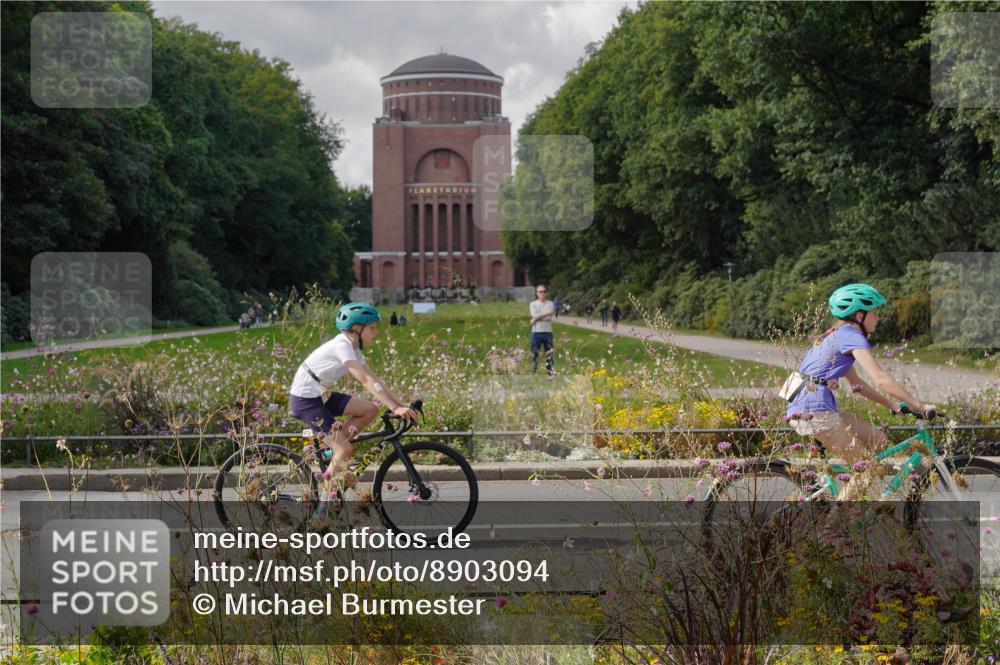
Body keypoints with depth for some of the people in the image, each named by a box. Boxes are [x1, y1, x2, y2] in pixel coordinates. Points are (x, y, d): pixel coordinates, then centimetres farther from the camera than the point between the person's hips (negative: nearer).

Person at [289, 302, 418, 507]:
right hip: (305, 399, -9)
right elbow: (366, 381, -30)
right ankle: (326, 498, -2)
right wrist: (394, 408, -34)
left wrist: (402, 404, -4)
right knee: (346, 450, -13)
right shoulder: (341, 346, -22)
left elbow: (375, 378, 5)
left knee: (370, 410, -4)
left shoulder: (353, 347, 6)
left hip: (322, 395, 9)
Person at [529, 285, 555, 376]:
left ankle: (551, 372, 1)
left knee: (549, 354, -1)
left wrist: (537, 319, -9)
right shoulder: (533, 304, 7)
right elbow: (535, 316, -10)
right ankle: (534, 372, 5)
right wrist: (546, 313, -9)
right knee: (534, 354, -1)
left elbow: (550, 317, -8)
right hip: (536, 332, 0)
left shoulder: (551, 304, 7)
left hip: (548, 332, 0)